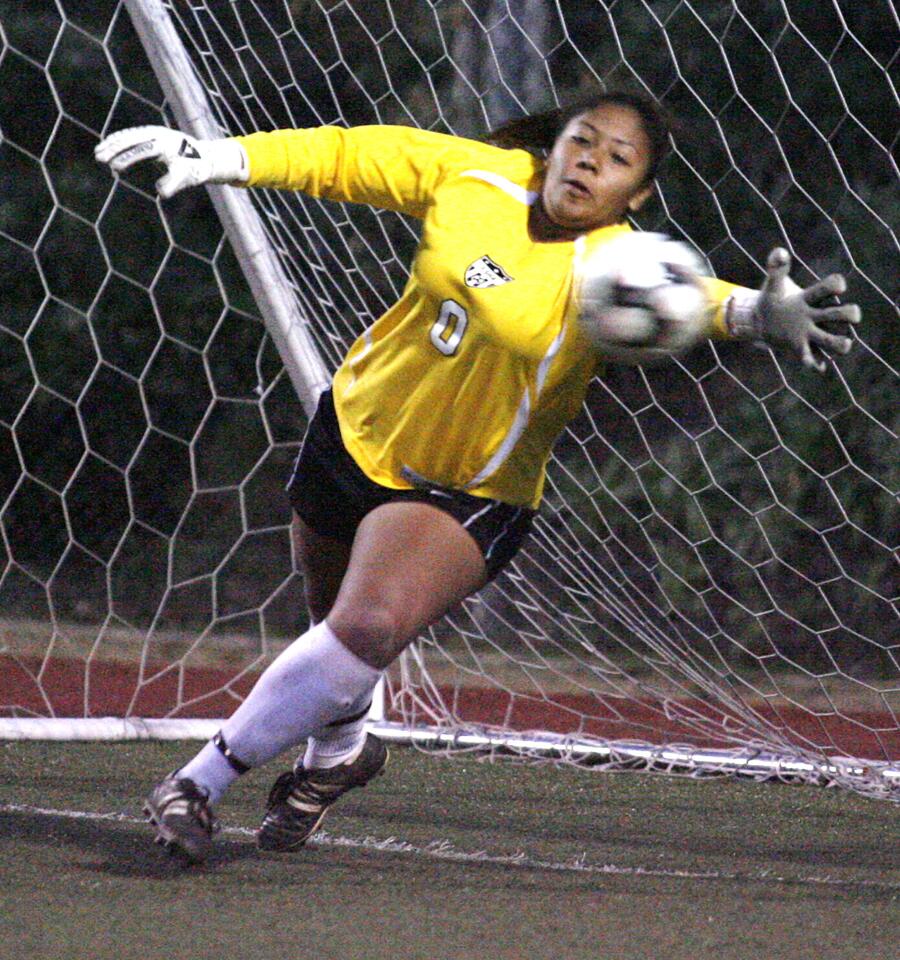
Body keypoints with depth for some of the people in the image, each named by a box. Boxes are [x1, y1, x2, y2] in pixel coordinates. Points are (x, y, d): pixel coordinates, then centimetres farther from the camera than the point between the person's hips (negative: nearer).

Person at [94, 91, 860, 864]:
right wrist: (220, 158, -3)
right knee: (338, 620, 22)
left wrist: (754, 311, -65)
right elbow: (344, 157, 2)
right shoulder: (474, 175, -10)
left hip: (467, 496, -4)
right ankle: (336, 755, 55)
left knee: (370, 627, -27)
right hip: (355, 431, 4)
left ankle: (204, 780, -12)